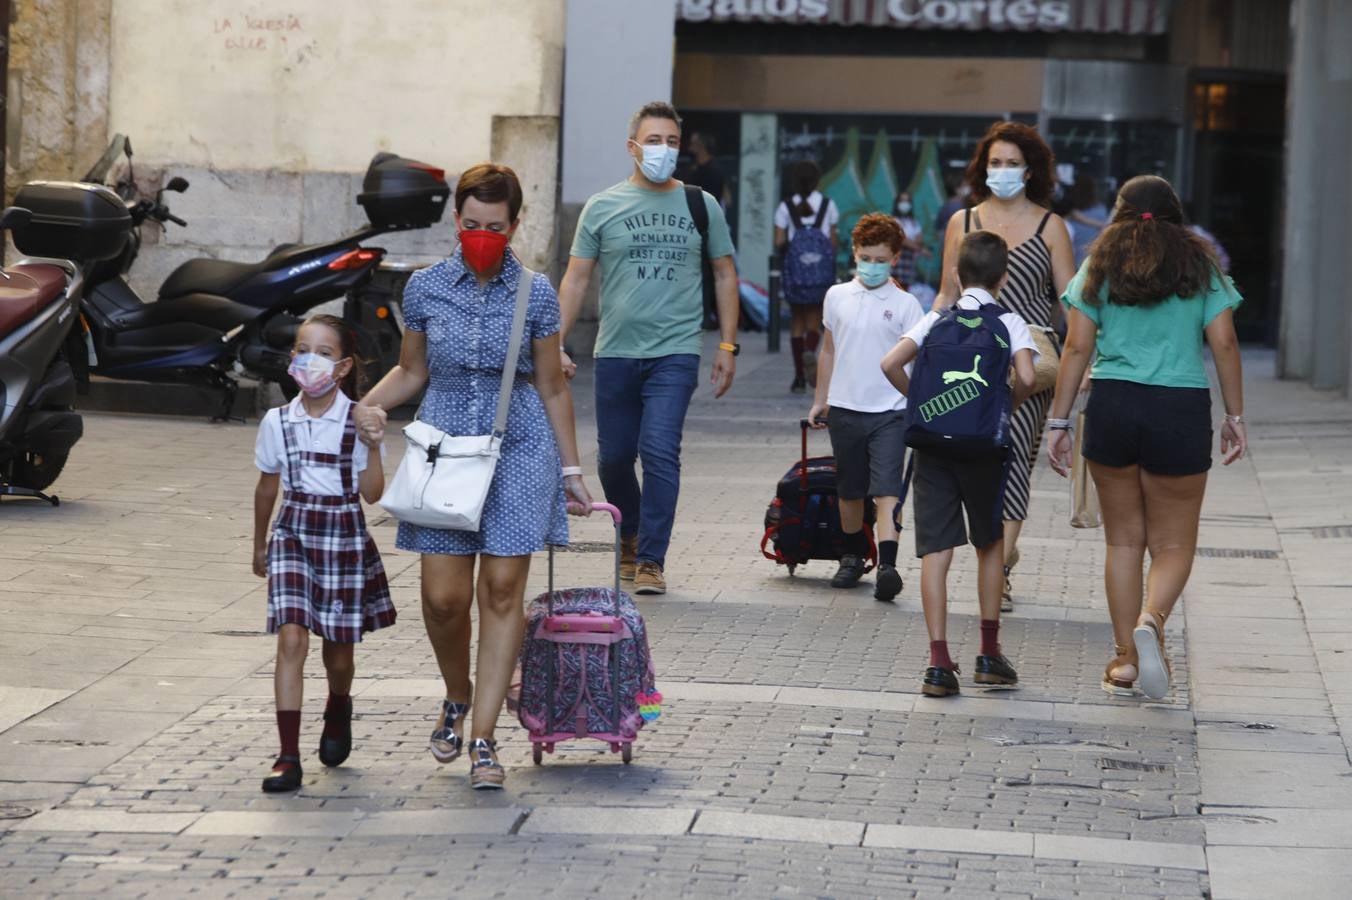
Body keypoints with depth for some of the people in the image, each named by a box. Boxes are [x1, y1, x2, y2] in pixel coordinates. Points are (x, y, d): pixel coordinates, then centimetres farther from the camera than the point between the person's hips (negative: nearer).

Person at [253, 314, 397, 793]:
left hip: (345, 535, 0)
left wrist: (373, 446, -19)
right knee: (291, 639, -13)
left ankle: (338, 711, 46)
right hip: (294, 533, 1)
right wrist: (259, 545, 20)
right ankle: (288, 757, -15)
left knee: (339, 645, 11)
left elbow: (372, 493, -7)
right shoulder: (277, 421, 0)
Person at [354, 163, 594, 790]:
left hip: (518, 451, -1)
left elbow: (552, 388, 5)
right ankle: (457, 699, 26)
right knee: (443, 595, -4)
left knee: (502, 591, -3)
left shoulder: (534, 293, -2)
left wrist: (571, 470, 7)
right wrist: (370, 404, -7)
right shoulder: (425, 288, 1)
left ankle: (483, 738, 3)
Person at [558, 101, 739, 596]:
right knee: (614, 456, 8)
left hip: (675, 352, -1)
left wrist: (727, 345, 7)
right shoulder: (602, 207, 5)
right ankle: (630, 535, 33)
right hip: (616, 352, 1)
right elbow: (575, 280, 6)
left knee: (660, 452, -14)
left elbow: (724, 275, 13)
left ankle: (651, 559, -8)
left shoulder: (701, 206, 7)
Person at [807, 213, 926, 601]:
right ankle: (853, 556, 30)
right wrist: (820, 401, 18)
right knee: (849, 490, 14)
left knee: (886, 490, -13)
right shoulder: (837, 297, 6)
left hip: (889, 411, -3)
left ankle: (887, 565, -23)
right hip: (845, 408, 3)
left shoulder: (905, 304, -2)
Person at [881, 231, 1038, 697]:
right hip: (984, 445, -1)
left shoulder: (938, 319, 6)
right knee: (991, 545, 17)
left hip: (933, 443, 1)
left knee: (935, 551, 0)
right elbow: (1026, 377, -16)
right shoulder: (1010, 322, 0)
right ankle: (989, 654, 21)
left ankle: (939, 662, -7)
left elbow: (891, 363, -6)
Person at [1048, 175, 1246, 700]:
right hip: (1181, 409, -1)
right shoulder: (1200, 268, 5)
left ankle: (1126, 658, 14)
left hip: (1112, 406, 1)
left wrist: (1059, 422, 4)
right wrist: (1235, 416, 8)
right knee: (1173, 544, 7)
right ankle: (1151, 621, -21)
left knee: (1123, 539, 13)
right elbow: (1224, 345, 0)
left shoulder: (1100, 268, 6)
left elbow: (1077, 348, 1)